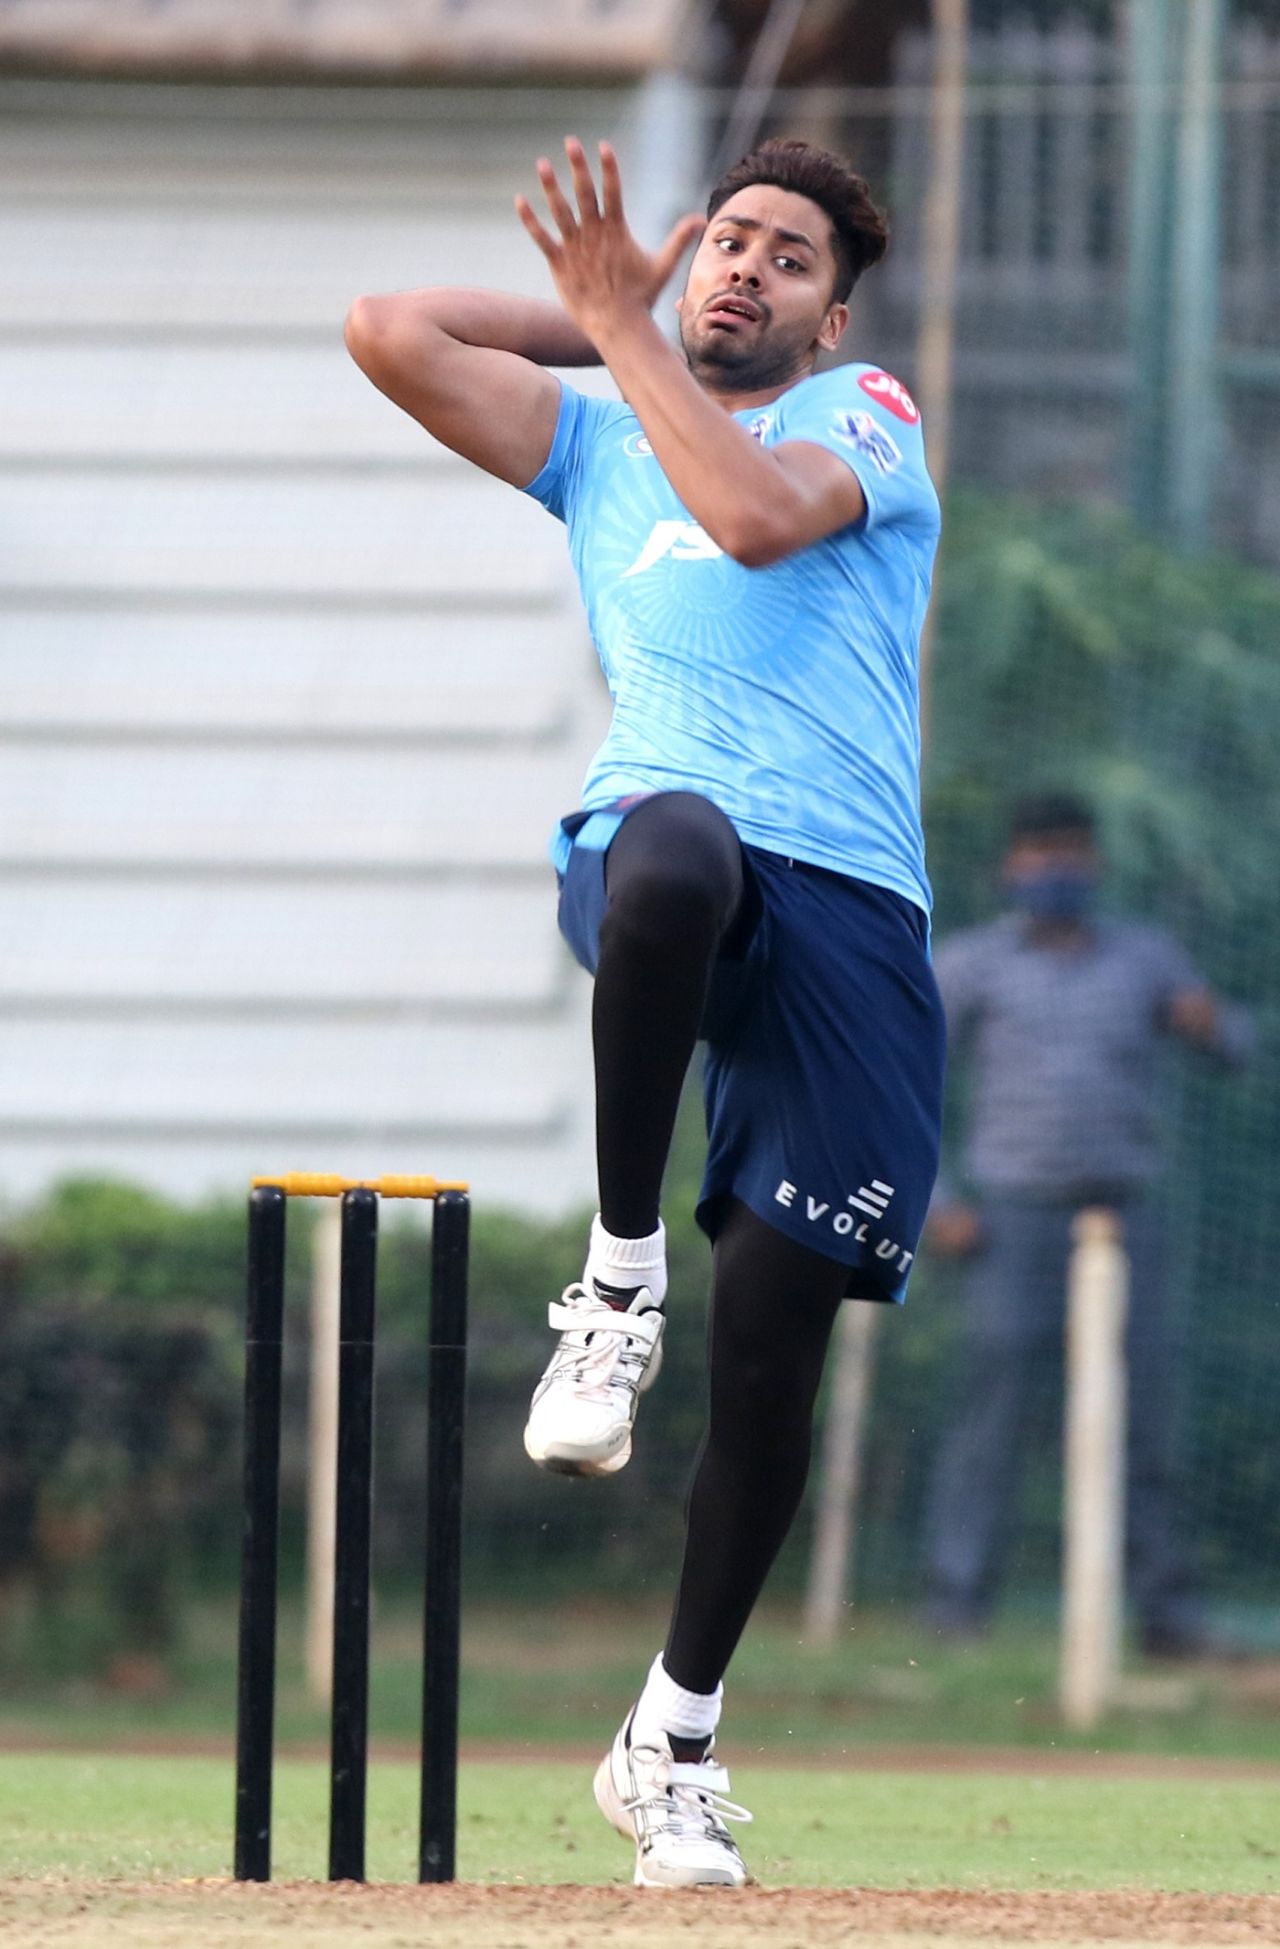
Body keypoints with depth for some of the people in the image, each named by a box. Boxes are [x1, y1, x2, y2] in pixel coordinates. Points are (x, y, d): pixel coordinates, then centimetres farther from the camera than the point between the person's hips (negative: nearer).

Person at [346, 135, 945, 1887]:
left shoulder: (867, 418, 15)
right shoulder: (600, 441, 25)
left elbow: (757, 513, -7)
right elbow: (394, 332, 14)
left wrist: (624, 329, 1)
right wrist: (599, 323, 21)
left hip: (851, 912, 0)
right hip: (662, 849, 0)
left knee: (773, 1332, -4)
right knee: (677, 853, -41)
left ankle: (673, 1743, 12)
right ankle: (620, 1283, -23)